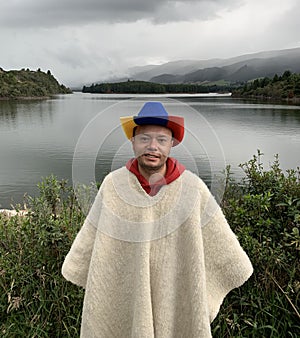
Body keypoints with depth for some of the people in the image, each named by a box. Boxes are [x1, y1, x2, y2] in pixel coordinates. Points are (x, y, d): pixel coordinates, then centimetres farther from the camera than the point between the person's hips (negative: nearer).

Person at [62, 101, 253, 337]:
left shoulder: (193, 187, -15)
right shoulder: (113, 185, -13)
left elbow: (219, 238, -3)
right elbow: (91, 236, -1)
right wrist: (77, 268, 8)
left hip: (178, 297, 0)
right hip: (124, 295, 1)